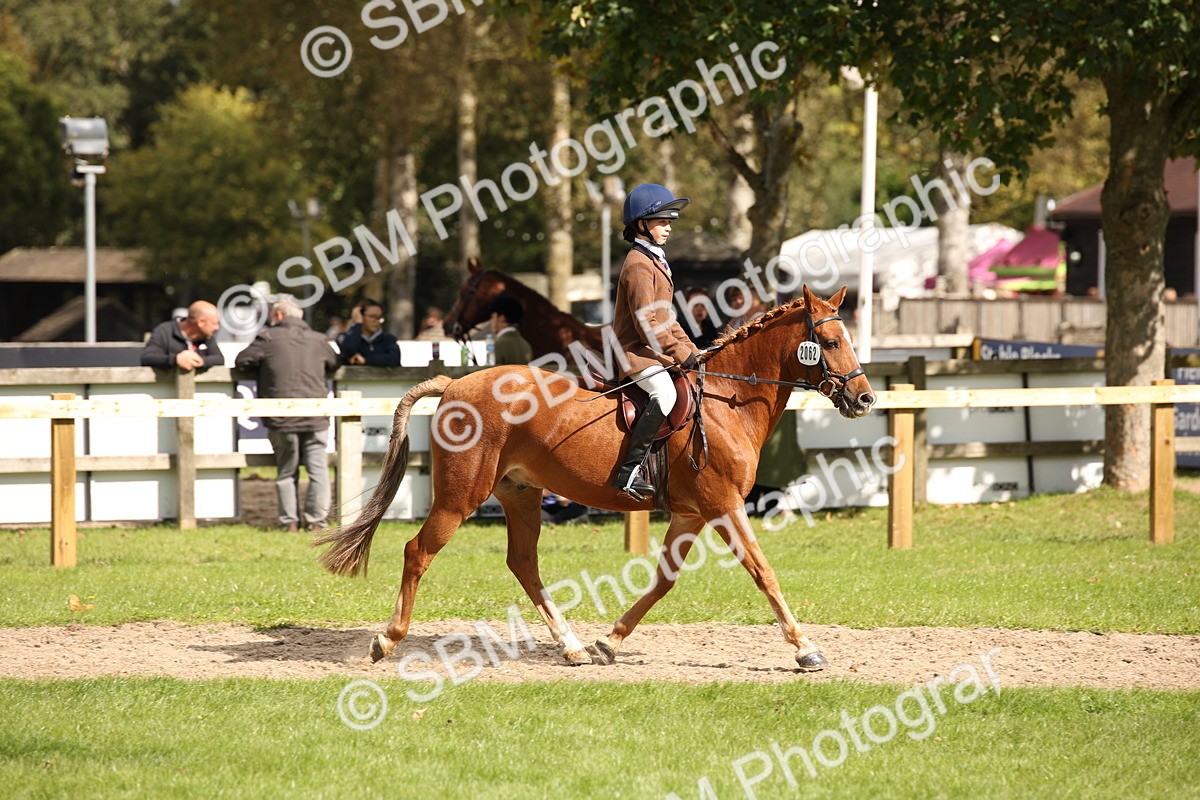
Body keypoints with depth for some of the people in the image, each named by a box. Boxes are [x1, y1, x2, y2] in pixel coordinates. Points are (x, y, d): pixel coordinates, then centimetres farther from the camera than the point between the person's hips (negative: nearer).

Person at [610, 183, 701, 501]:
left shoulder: (655, 261, 21)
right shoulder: (639, 265, -13)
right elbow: (648, 323, -20)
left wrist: (692, 351, 18)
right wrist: (682, 355, -18)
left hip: (655, 350, 11)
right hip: (636, 352, -11)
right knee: (664, 392, -31)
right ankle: (630, 470, -35)